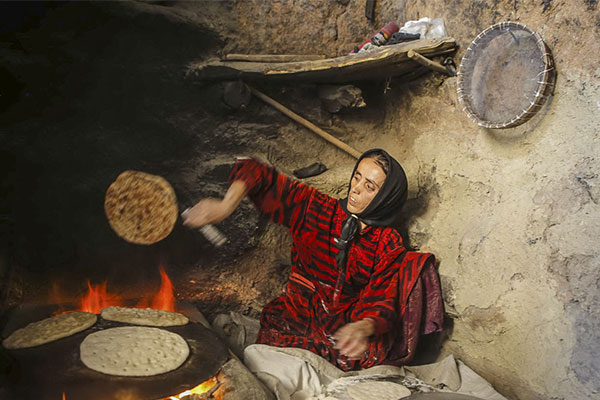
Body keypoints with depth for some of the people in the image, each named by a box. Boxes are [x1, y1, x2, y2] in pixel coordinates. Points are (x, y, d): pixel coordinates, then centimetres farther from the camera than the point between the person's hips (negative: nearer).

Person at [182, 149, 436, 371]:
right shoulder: (315, 208, 1)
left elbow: (384, 302, -12)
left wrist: (364, 327, -37)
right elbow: (252, 171, -2)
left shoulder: (389, 246, 0)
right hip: (295, 315, -1)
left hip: (343, 323, 1)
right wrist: (226, 205, -24)